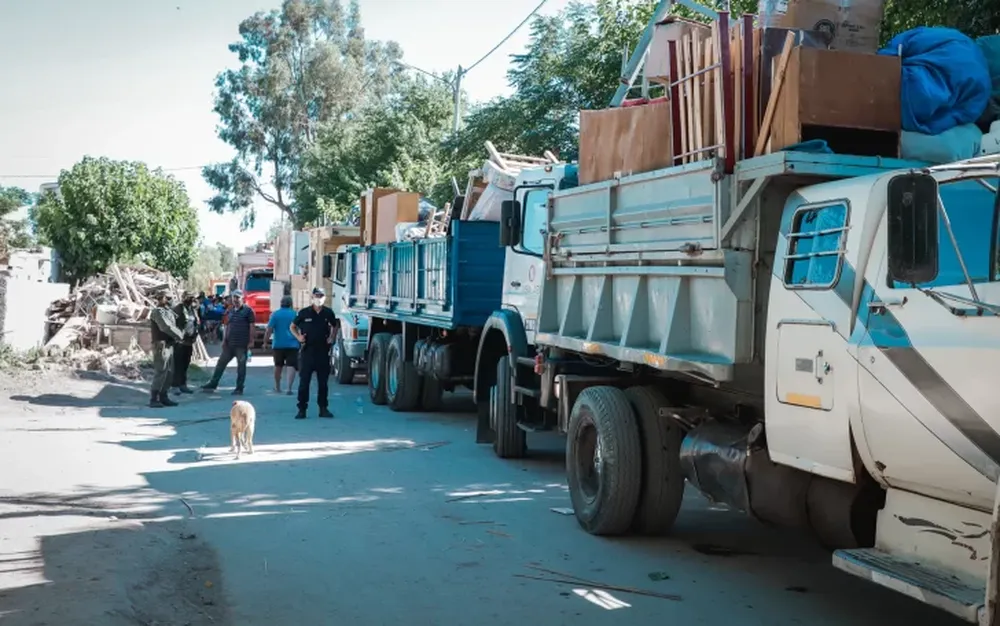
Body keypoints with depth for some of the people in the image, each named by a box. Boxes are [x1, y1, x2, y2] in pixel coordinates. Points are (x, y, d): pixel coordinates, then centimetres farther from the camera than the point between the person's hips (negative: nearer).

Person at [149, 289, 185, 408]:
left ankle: (163, 397, 19)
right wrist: (180, 335, -12)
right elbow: (166, 327, -23)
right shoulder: (158, 312, -12)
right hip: (161, 345, -10)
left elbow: (172, 326, 16)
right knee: (160, 372, -10)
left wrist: (179, 334, -4)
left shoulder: (168, 311, 18)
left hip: (169, 345, 10)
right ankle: (153, 399, -8)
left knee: (169, 372, 12)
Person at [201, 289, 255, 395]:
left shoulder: (247, 310, -6)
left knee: (241, 366, 2)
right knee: (221, 363, 9)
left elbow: (251, 327, -8)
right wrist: (224, 340, 9)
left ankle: (239, 388, 9)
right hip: (229, 344, 6)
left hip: (242, 344, -6)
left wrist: (250, 342, -11)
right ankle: (212, 384, 16)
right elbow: (227, 326, 17)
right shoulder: (230, 311, 13)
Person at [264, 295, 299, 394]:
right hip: (292, 344, -1)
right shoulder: (295, 314, 1)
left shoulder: (275, 314, -1)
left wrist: (265, 342, -3)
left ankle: (277, 387, 30)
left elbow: (269, 330, -8)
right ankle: (289, 388, -20)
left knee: (278, 366, 17)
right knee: (291, 366, -7)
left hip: (278, 344, 1)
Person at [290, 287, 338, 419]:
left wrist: (331, 338, 7)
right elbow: (292, 327, 10)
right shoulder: (304, 313, -2)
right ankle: (302, 409, 4)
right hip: (307, 350, -2)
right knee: (304, 381, -1)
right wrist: (298, 337, -6)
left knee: (323, 382, 8)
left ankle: (323, 408, 16)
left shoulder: (328, 312, 5)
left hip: (323, 351, 2)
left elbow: (334, 326, 22)